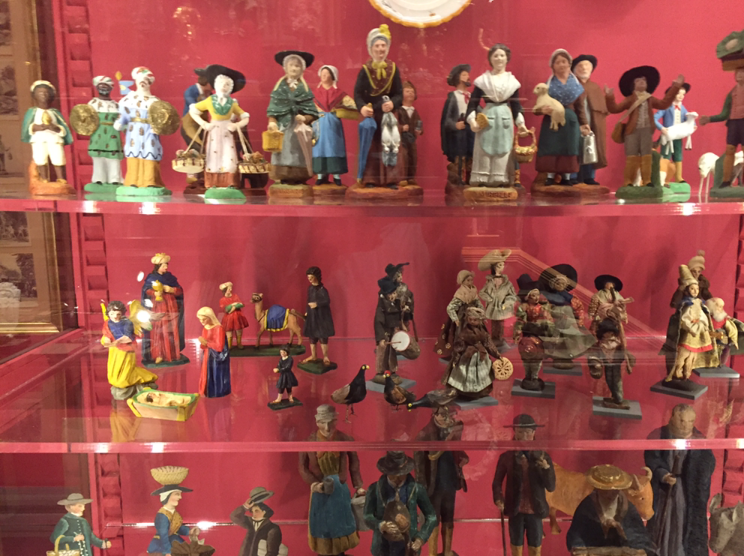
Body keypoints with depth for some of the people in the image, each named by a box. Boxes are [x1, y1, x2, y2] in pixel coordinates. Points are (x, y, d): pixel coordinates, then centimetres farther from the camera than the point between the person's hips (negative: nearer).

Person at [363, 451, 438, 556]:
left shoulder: (416, 489, -13)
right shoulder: (375, 489, -14)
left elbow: (431, 517, -3)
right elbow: (368, 517, -10)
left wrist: (421, 539, -15)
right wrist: (382, 526, -30)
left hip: (407, 547, 0)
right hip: (383, 547, 0)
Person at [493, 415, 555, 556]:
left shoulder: (543, 457, -5)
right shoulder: (506, 457, -5)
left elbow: (551, 487, -8)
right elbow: (497, 482, 1)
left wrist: (545, 467, -24)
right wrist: (498, 499, -17)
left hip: (535, 512, 1)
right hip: (515, 511, 0)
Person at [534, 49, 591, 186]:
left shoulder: (575, 84, 8)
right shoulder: (548, 84, 2)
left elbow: (580, 107, 8)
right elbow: (539, 106, -3)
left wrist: (584, 123, 1)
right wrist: (543, 110, -26)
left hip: (570, 122, 2)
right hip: (552, 122, -2)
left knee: (568, 149, 2)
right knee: (551, 149, -5)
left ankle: (566, 177, 10)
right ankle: (550, 176, 2)